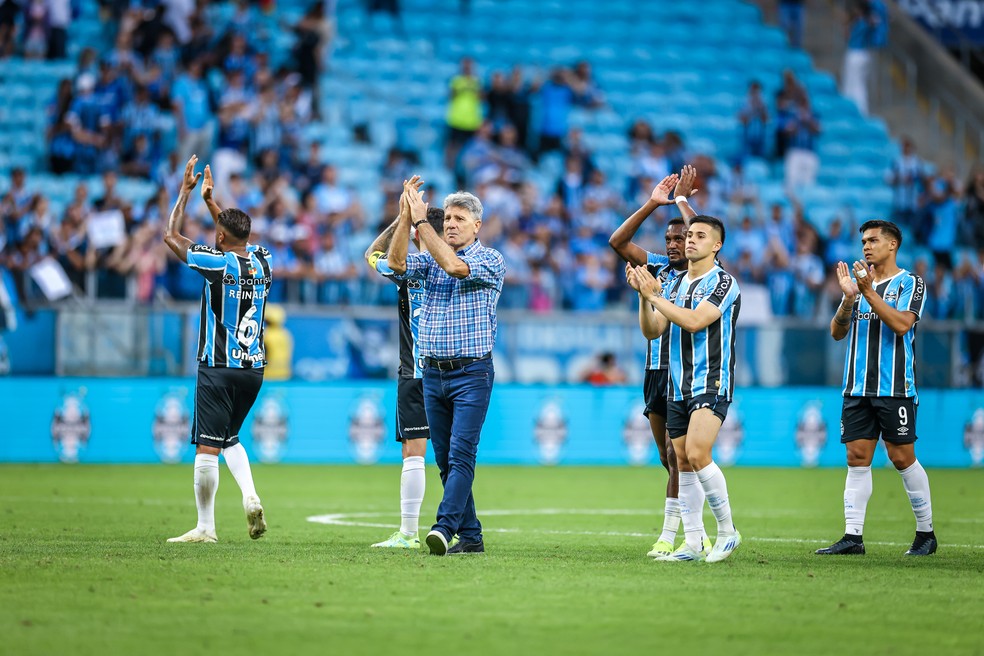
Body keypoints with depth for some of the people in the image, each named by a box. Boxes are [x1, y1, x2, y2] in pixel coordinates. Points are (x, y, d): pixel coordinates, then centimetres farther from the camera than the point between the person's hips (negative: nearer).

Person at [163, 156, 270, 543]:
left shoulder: (217, 263, -13)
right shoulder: (261, 261, 4)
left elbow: (171, 236, -2)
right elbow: (239, 236, 27)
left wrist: (186, 191, 6)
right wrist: (209, 199, 31)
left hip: (218, 367, -7)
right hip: (254, 367, 7)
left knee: (208, 446, -3)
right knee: (230, 438, 22)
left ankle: (205, 527, -1)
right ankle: (250, 497, -1)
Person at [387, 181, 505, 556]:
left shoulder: (490, 260, -2)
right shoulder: (432, 260, 14)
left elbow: (454, 266, -20)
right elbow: (396, 262, -4)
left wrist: (421, 221, -16)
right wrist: (406, 217, -12)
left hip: (472, 373, -6)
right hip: (433, 373, 6)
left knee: (461, 454, -16)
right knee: (445, 460, 5)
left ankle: (445, 526, -27)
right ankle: (470, 536, 10)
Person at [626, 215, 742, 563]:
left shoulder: (723, 283, -8)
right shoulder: (675, 284, 15)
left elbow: (695, 321, -21)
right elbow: (654, 330, 9)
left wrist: (654, 295, -17)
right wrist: (645, 294, -6)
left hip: (712, 384, -7)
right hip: (678, 387, 7)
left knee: (697, 453, -21)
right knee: (683, 464, 5)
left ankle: (727, 530, -8)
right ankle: (693, 543, 9)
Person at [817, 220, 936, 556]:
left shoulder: (910, 283, 0)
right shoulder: (859, 282, 15)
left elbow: (901, 324, -16)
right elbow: (837, 332, 8)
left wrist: (869, 292, -20)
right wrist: (849, 298, -8)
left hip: (894, 387, -5)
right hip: (857, 389, 5)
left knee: (902, 458, -3)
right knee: (857, 459, 0)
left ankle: (926, 532, 8)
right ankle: (853, 536, -2)